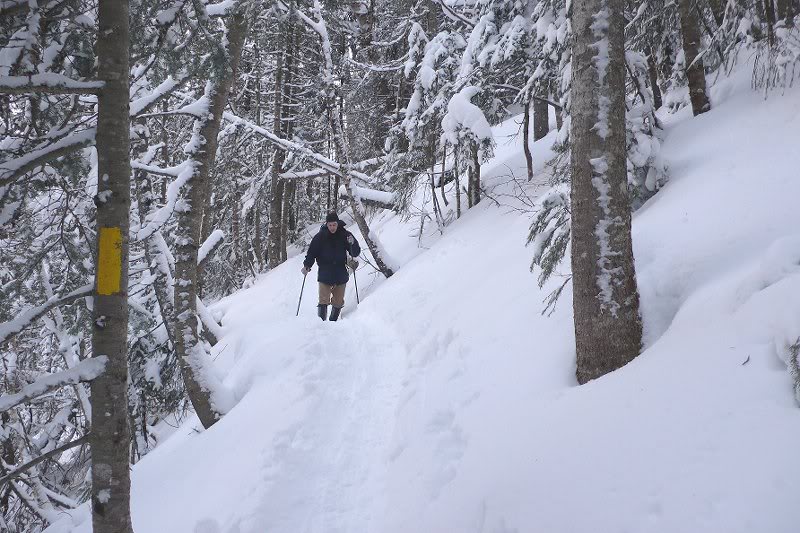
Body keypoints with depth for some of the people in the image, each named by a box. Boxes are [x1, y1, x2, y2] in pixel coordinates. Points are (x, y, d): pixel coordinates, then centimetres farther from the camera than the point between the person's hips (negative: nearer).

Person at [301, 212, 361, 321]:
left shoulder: (345, 235, 2)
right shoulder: (320, 236, 0)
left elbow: (355, 253, 2)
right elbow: (312, 252, 4)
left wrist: (353, 244, -19)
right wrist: (307, 266, -10)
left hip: (341, 274, 2)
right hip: (325, 274, -2)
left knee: (338, 303, 8)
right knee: (323, 301, -12)